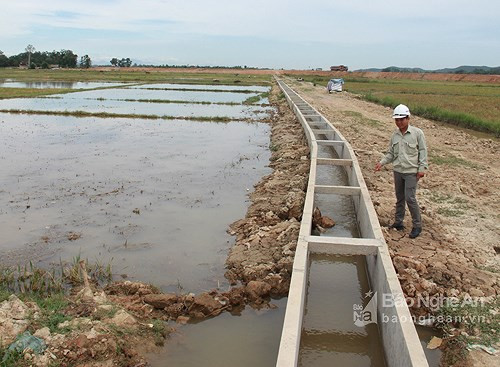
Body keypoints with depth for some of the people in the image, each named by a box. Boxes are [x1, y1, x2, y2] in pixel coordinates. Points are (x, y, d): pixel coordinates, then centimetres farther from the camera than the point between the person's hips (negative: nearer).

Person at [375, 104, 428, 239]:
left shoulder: (417, 133, -6)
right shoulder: (395, 135, 6)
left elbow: (423, 151, -4)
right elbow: (391, 153, 12)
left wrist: (422, 168, -10)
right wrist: (382, 162, -3)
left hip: (411, 171, -5)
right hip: (398, 170, 5)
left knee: (410, 198, -9)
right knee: (399, 198, 14)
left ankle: (417, 225, 5)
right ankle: (398, 222, 26)